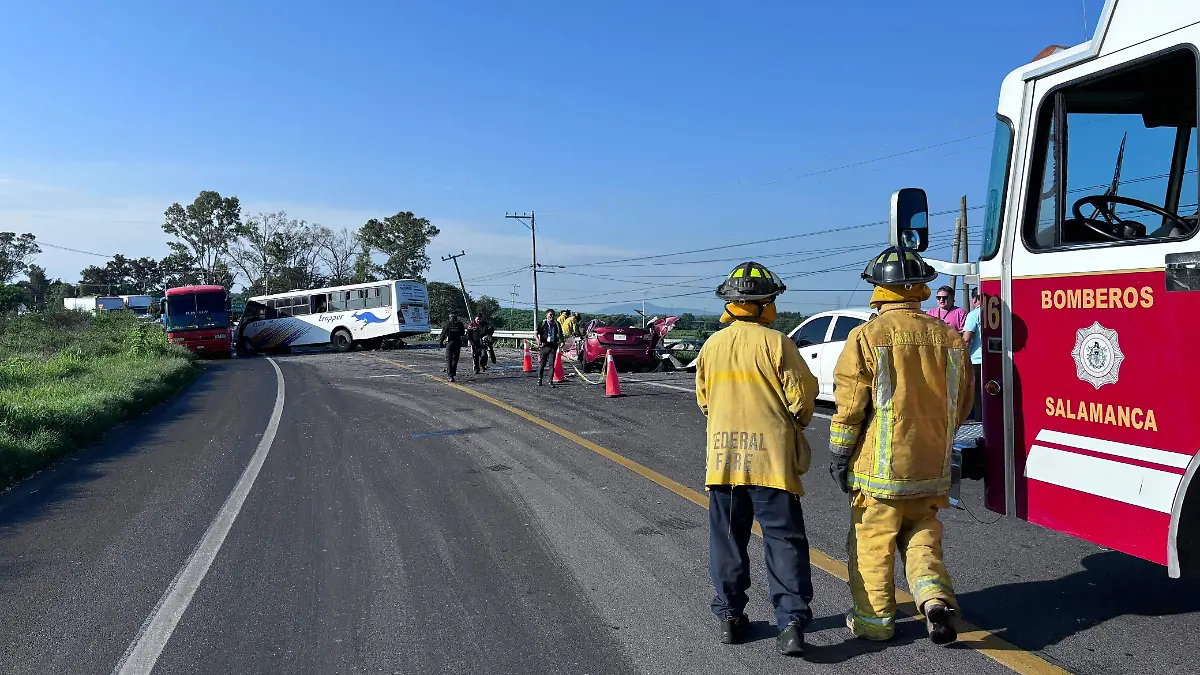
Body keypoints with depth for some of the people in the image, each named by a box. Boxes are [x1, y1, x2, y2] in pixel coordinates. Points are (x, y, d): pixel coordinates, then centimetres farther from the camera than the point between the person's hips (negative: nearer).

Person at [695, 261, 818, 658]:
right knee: (784, 540, 4)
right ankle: (791, 621, -1)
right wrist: (797, 421, 14)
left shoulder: (710, 347, 2)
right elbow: (802, 398, -7)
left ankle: (729, 617, 20)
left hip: (723, 456, 4)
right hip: (770, 457, -3)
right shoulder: (776, 343, -9)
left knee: (727, 540, 13)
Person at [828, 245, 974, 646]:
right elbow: (962, 402, 11)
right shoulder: (948, 337, 2)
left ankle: (875, 620, 18)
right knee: (921, 532, 21)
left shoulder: (867, 337, -13)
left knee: (872, 542, 8)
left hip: (880, 464, -4)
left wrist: (839, 455, -2)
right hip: (931, 464, 5)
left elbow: (849, 407, -12)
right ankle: (934, 595, 2)